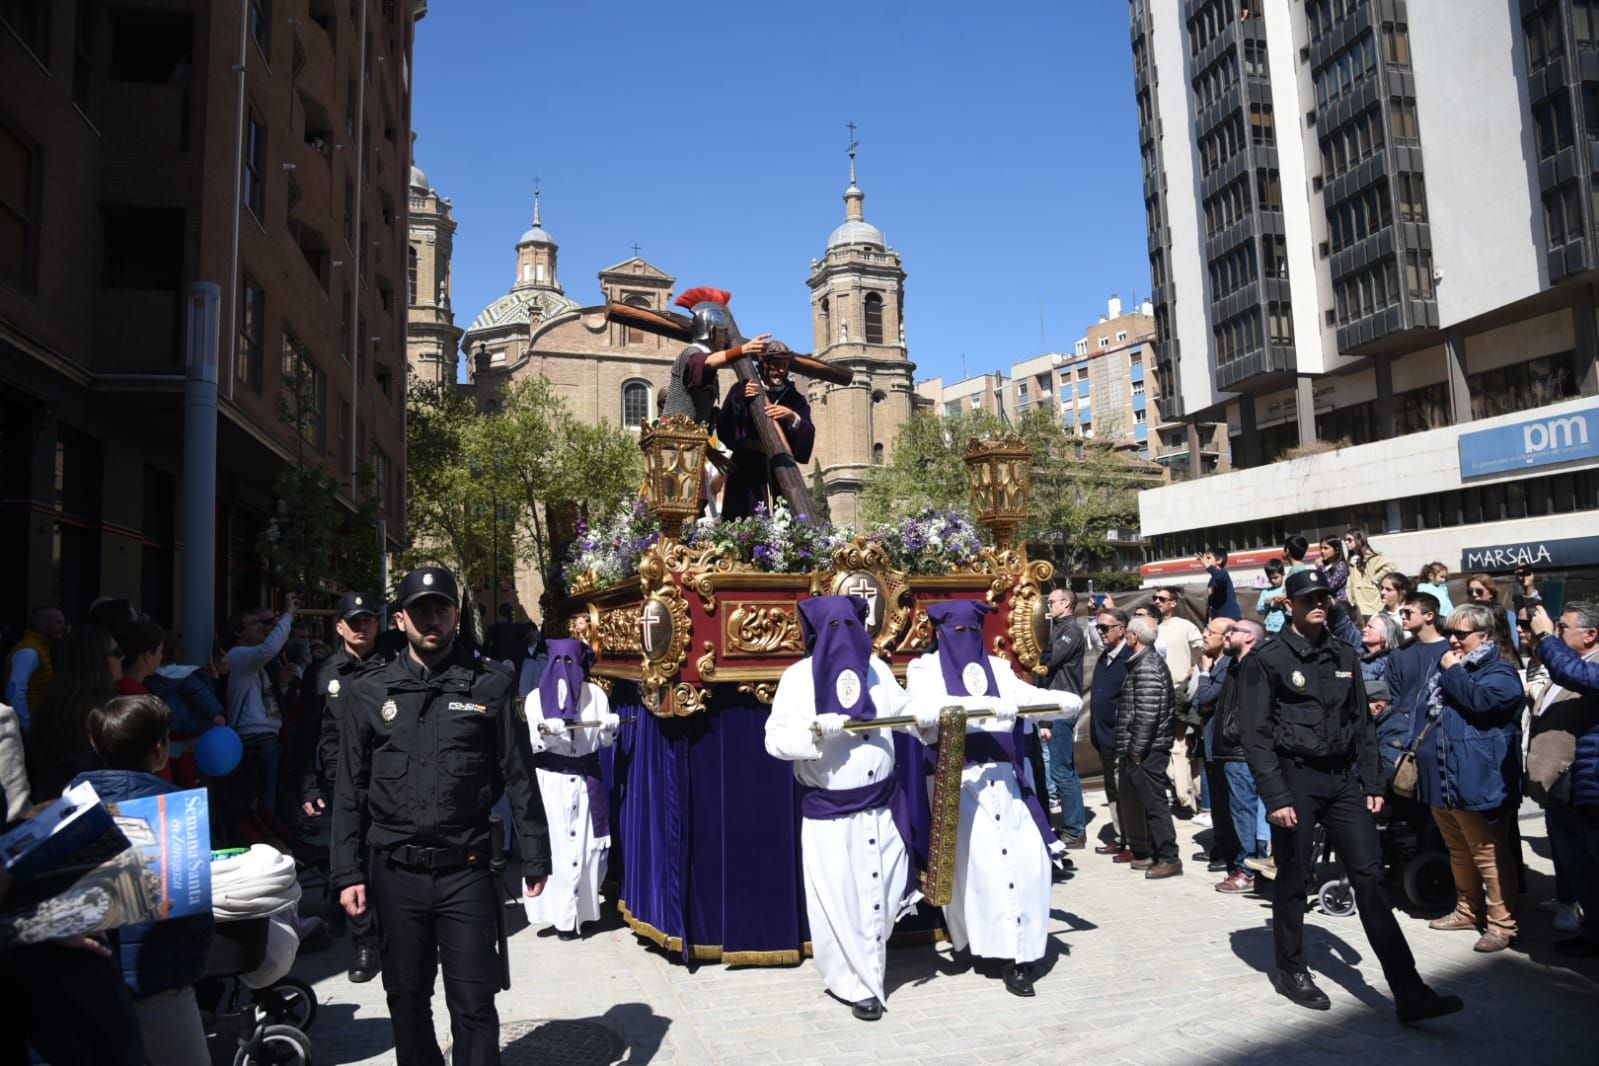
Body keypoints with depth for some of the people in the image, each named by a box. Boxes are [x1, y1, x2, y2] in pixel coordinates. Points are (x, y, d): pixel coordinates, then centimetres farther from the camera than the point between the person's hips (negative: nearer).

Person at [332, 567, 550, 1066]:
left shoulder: (491, 686, -2)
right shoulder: (372, 691, 4)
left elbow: (519, 778, 0)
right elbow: (349, 790, 6)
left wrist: (535, 858, -2)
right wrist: (347, 872, 2)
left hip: (466, 872, -2)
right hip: (395, 873, 2)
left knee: (474, 1005, 3)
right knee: (407, 1001, 16)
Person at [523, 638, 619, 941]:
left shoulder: (595, 694, 5)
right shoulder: (536, 697, 2)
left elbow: (605, 741, 7)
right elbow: (530, 744, -3)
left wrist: (611, 727, -14)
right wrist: (544, 731, -22)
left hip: (587, 781, 1)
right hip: (550, 782, -1)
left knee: (587, 845, 1)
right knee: (555, 845, -3)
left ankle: (578, 911, 15)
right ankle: (562, 915, 7)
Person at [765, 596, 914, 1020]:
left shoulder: (876, 668, 3)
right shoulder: (799, 676, -11)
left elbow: (903, 709, 14)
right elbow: (775, 739, -15)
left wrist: (934, 713, -6)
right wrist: (815, 730, -31)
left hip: (880, 805, 4)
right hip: (827, 812, -4)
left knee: (883, 893, 12)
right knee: (840, 899, 3)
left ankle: (866, 965, 39)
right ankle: (856, 983, 23)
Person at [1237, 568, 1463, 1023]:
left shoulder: (1344, 657, 11)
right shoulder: (1266, 660, -7)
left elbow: (1362, 723, 15)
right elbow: (1255, 734, -10)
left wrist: (1372, 784, 8)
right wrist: (1275, 796, -15)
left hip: (1342, 779, 5)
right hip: (1294, 780, -4)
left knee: (1370, 877, 1)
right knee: (1293, 878, 6)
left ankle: (1408, 992, 3)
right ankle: (1291, 971, 25)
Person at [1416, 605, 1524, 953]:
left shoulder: (1501, 673, -7)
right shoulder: (1447, 666, 18)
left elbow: (1479, 699, -28)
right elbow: (1427, 711, 27)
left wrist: (1452, 673, -13)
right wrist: (1418, 742, 15)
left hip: (1477, 782, -8)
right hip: (1441, 779, 9)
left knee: (1489, 855, -3)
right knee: (1459, 852, 18)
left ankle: (1502, 924, 5)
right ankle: (1468, 911, 30)